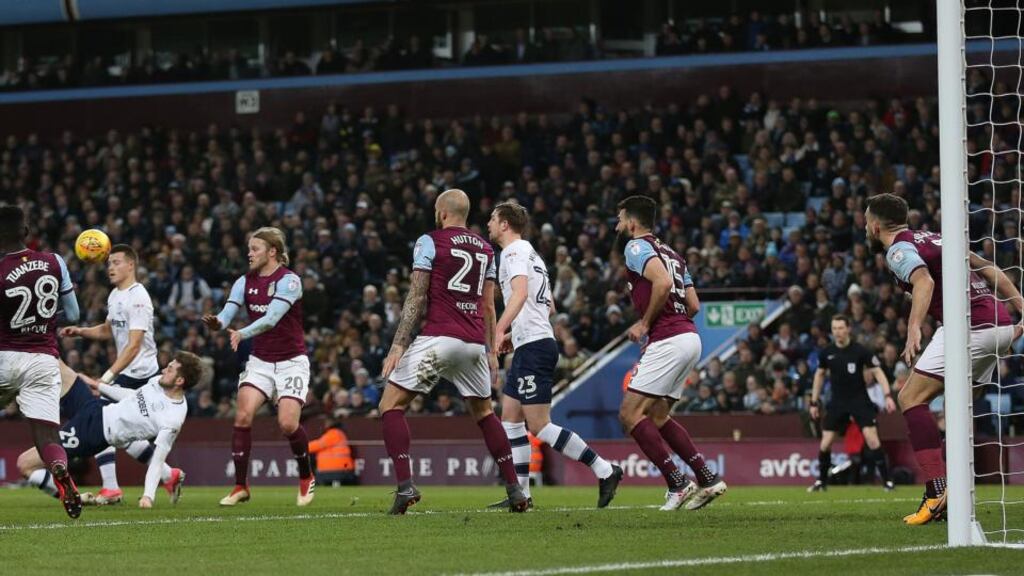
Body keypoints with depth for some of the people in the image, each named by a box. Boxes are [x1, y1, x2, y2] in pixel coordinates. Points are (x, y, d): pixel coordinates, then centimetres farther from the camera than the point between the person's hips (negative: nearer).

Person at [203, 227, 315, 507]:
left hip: (291, 361, -5)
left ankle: (306, 477, 12)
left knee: (288, 423, -15)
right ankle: (240, 486, -6)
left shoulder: (289, 280, -14)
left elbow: (272, 317, -28)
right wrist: (216, 323, -34)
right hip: (260, 360, 5)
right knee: (242, 416, -14)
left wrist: (242, 334, -42)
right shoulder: (245, 282, 3)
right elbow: (227, 314, -10)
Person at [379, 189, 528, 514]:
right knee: (483, 412, 22)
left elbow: (417, 298, -6)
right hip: (474, 342, 6)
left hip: (438, 337, -6)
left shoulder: (430, 242, 0)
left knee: (391, 404, 2)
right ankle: (515, 490, 15)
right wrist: (492, 351, 23)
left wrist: (398, 345, -7)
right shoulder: (485, 248, 16)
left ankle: (405, 485, -14)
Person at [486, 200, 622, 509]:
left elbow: (520, 292, -27)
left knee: (539, 426, -12)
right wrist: (515, 334, 26)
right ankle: (521, 493, 7)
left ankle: (604, 471, -13)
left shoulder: (514, 251, -9)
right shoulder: (529, 252, 22)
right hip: (531, 345, 10)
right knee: (510, 418, 9)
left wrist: (499, 330, -35)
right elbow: (549, 307, 27)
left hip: (533, 346, -10)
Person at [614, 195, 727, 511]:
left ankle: (677, 483, -12)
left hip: (668, 341, -9)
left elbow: (663, 282, -22)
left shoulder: (636, 247, -4)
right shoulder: (670, 253, 23)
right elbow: (693, 305, 20)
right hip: (689, 336, 9)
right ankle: (707, 479, 11)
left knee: (630, 413, -7)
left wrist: (645, 323, -11)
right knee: (658, 416, 17)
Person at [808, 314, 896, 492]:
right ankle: (821, 481, 18)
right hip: (837, 402, 3)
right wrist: (814, 402, 15)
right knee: (825, 443, -2)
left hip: (860, 400, -3)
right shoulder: (827, 352, -1)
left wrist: (887, 396, -22)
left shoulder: (860, 351, -11)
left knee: (872, 438, -15)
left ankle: (887, 480, -7)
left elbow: (877, 372, -10)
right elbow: (820, 374, 15)